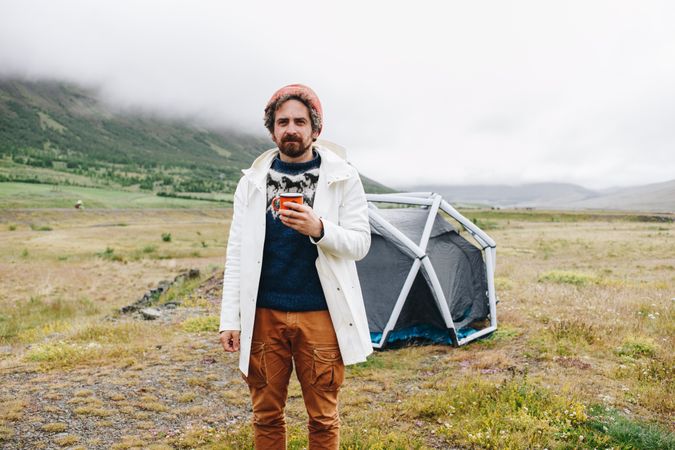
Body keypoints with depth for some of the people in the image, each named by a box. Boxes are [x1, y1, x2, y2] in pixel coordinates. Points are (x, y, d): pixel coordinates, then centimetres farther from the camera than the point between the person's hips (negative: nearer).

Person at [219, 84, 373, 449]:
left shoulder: (343, 178, 0)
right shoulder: (253, 181, 5)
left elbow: (360, 244, -4)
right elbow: (237, 253, 5)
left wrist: (319, 229, -24)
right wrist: (230, 318, 1)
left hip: (320, 316, -2)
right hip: (263, 316, 2)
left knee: (323, 418, 10)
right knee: (266, 416, 13)